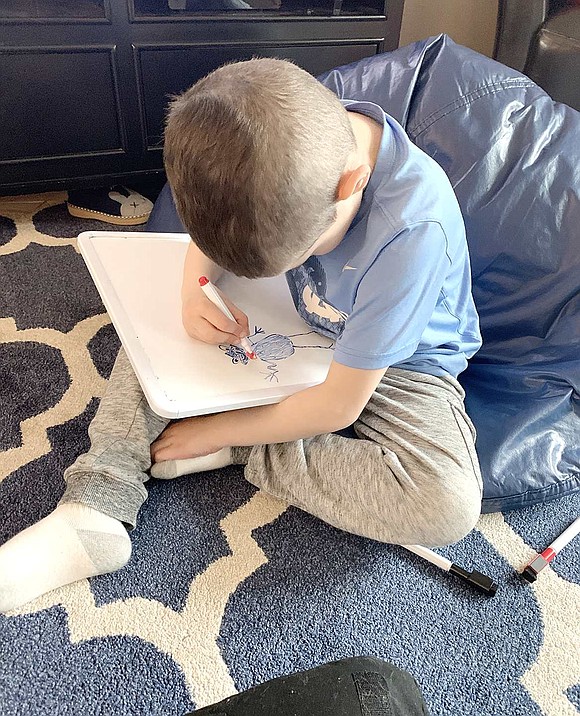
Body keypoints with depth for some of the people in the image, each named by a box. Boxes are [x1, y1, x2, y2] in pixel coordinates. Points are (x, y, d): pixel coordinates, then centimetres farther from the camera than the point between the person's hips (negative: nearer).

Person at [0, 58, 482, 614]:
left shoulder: (414, 228, -36)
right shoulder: (302, 142, -20)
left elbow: (337, 407, -27)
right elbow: (210, 232, 1)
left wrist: (217, 434, -17)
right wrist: (194, 290, -21)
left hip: (398, 364, -4)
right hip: (306, 329, 5)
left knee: (448, 505, -31)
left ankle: (234, 453, -18)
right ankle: (93, 512, -11)